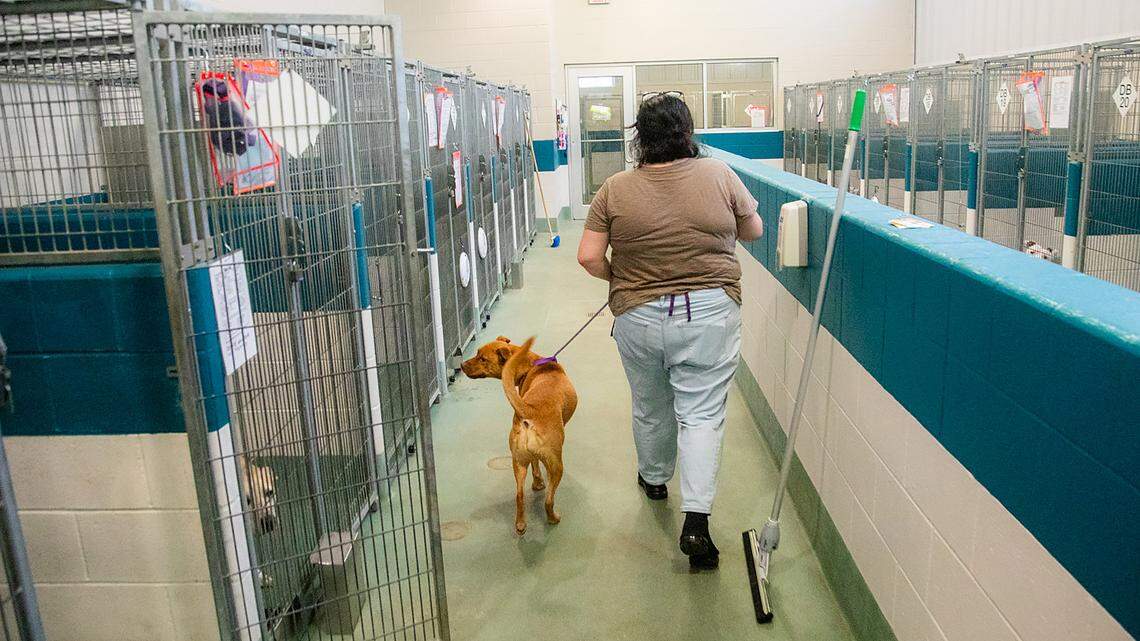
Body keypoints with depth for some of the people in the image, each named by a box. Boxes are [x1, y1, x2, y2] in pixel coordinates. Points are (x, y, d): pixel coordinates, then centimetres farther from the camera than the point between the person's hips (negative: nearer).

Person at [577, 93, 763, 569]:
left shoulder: (615, 189, -5)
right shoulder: (718, 175, -5)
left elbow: (588, 257, -7)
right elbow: (753, 231, 8)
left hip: (638, 317, 1)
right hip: (709, 314, -1)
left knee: (650, 407, 20)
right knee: (702, 414, 3)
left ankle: (653, 479, 42)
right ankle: (696, 519, -5)